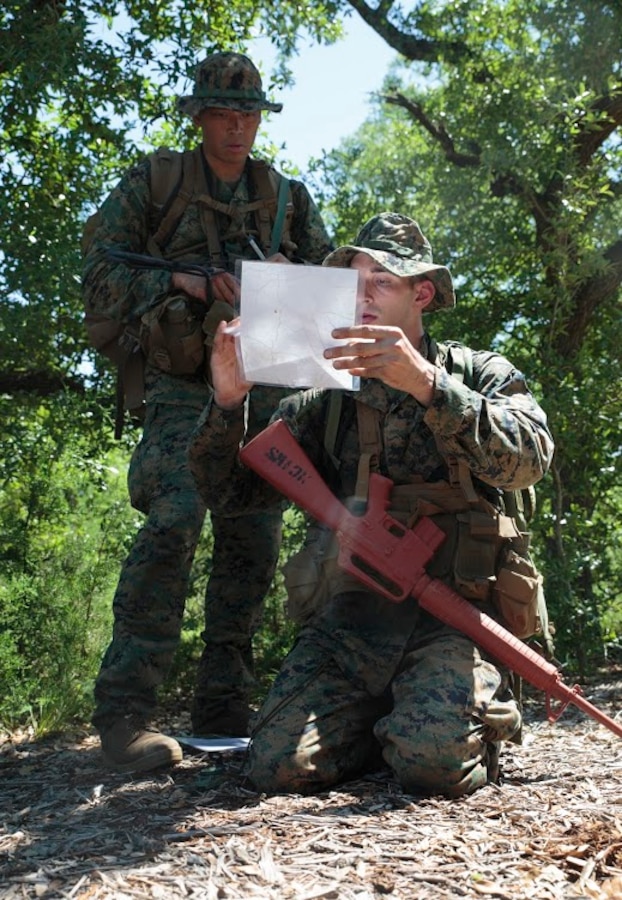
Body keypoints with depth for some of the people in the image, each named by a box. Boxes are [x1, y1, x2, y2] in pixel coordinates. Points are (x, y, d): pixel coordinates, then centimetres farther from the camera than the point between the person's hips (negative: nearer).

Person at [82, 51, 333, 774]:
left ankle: (224, 713, 8)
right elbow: (99, 280, 1)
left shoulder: (287, 196, 17)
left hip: (263, 387, 5)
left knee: (254, 541, -1)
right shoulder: (151, 183, 7)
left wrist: (290, 275, -5)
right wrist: (181, 281, -14)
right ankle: (123, 709, -22)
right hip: (183, 386, -4)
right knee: (176, 516, -25)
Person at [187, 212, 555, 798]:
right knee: (280, 765, -19)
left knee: (435, 762, -27)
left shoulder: (479, 374, 9)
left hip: (452, 614, -2)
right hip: (348, 614, 2)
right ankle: (392, 716, 11)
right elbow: (229, 492, 8)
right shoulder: (322, 402, 14)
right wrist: (227, 402, -10)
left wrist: (426, 384, -27)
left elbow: (527, 458, -13)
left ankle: (488, 712, 9)